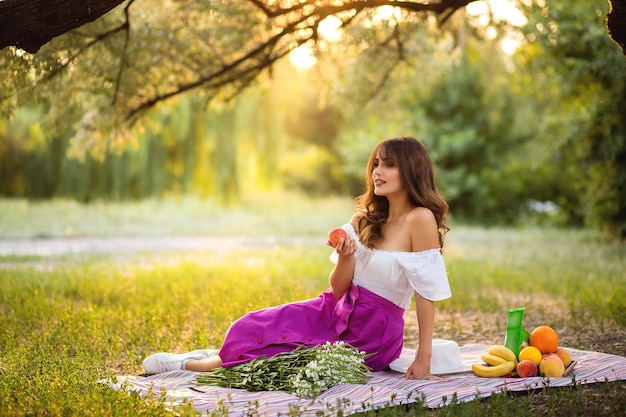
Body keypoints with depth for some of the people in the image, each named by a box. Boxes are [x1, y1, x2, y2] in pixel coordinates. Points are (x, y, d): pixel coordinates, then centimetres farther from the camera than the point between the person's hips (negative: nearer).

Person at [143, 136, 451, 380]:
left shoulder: (420, 219, -17)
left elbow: (426, 292, -17)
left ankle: (191, 365, 7)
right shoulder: (366, 218, 5)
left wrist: (423, 359, -18)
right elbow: (338, 289, 1)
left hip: (373, 335, -6)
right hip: (337, 313, 6)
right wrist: (346, 257, -20)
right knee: (252, 329, -12)